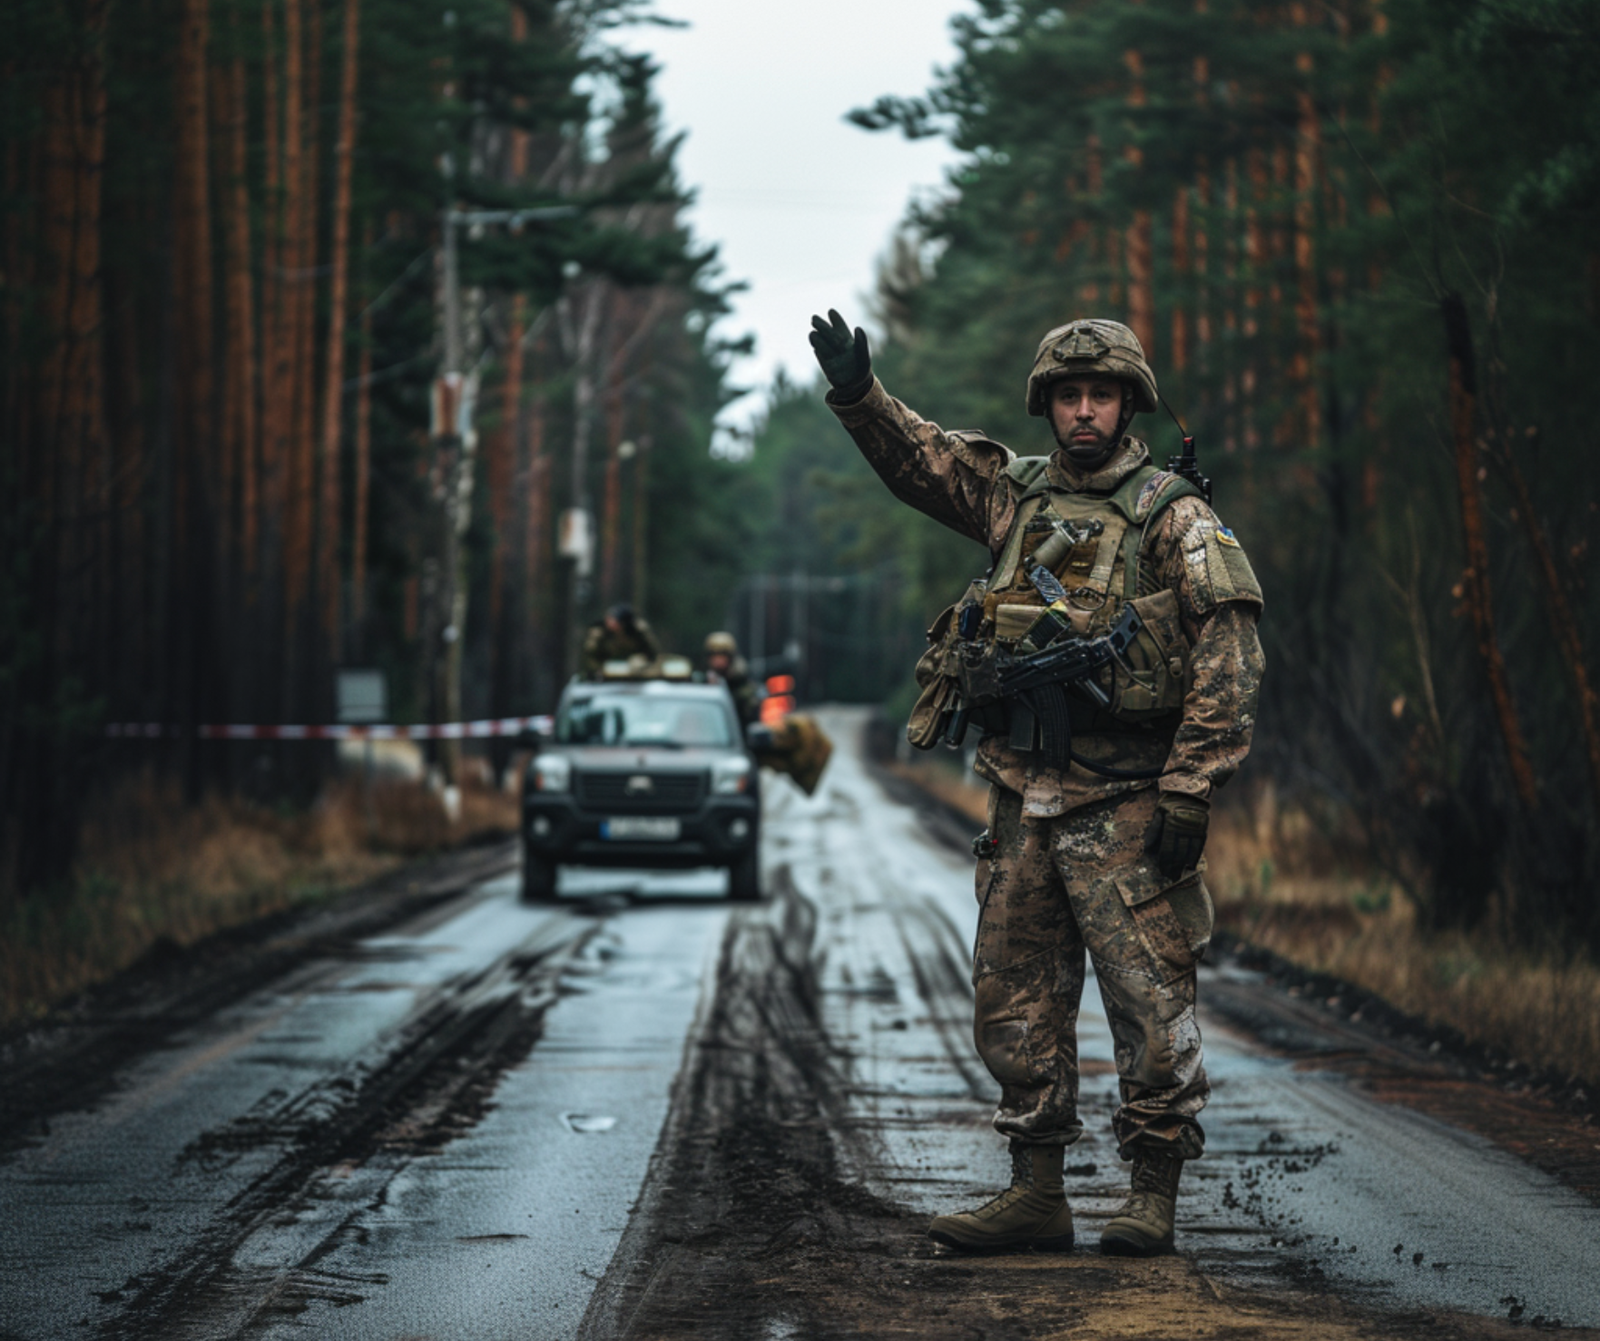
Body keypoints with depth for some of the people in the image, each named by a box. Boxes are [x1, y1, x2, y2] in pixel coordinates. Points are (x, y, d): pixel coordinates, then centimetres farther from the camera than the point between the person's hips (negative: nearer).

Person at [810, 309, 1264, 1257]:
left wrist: (1188, 796, -14)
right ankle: (1037, 1192, 15)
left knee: (1150, 997, -4)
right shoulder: (1018, 495, 13)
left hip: (1124, 805, -6)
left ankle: (1156, 1195, 3)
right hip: (1023, 797, 6)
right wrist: (858, 394, 1)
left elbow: (1231, 664, -9)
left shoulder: (1174, 517, -4)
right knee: (1016, 999, 8)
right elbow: (917, 458, 21)